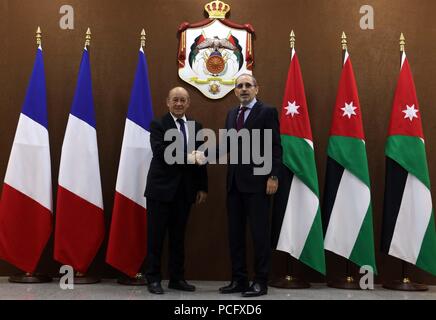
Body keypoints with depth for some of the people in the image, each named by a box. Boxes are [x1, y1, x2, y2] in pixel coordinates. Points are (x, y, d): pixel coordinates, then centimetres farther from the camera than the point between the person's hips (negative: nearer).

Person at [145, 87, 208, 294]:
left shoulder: (196, 127, 11)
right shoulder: (158, 125, -2)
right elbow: (160, 152, -18)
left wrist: (203, 187, 8)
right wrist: (187, 157, -24)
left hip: (185, 190, 4)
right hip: (161, 188, -4)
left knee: (178, 236, 12)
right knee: (156, 235, 3)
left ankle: (177, 278, 22)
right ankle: (153, 278, 15)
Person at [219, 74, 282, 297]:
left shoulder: (267, 112, -3)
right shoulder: (231, 114, 17)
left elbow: (275, 147, -8)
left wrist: (273, 176, -15)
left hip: (257, 181, -6)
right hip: (234, 182, 7)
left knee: (259, 233, 0)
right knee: (235, 233, 9)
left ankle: (261, 282, 11)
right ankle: (239, 279, 20)